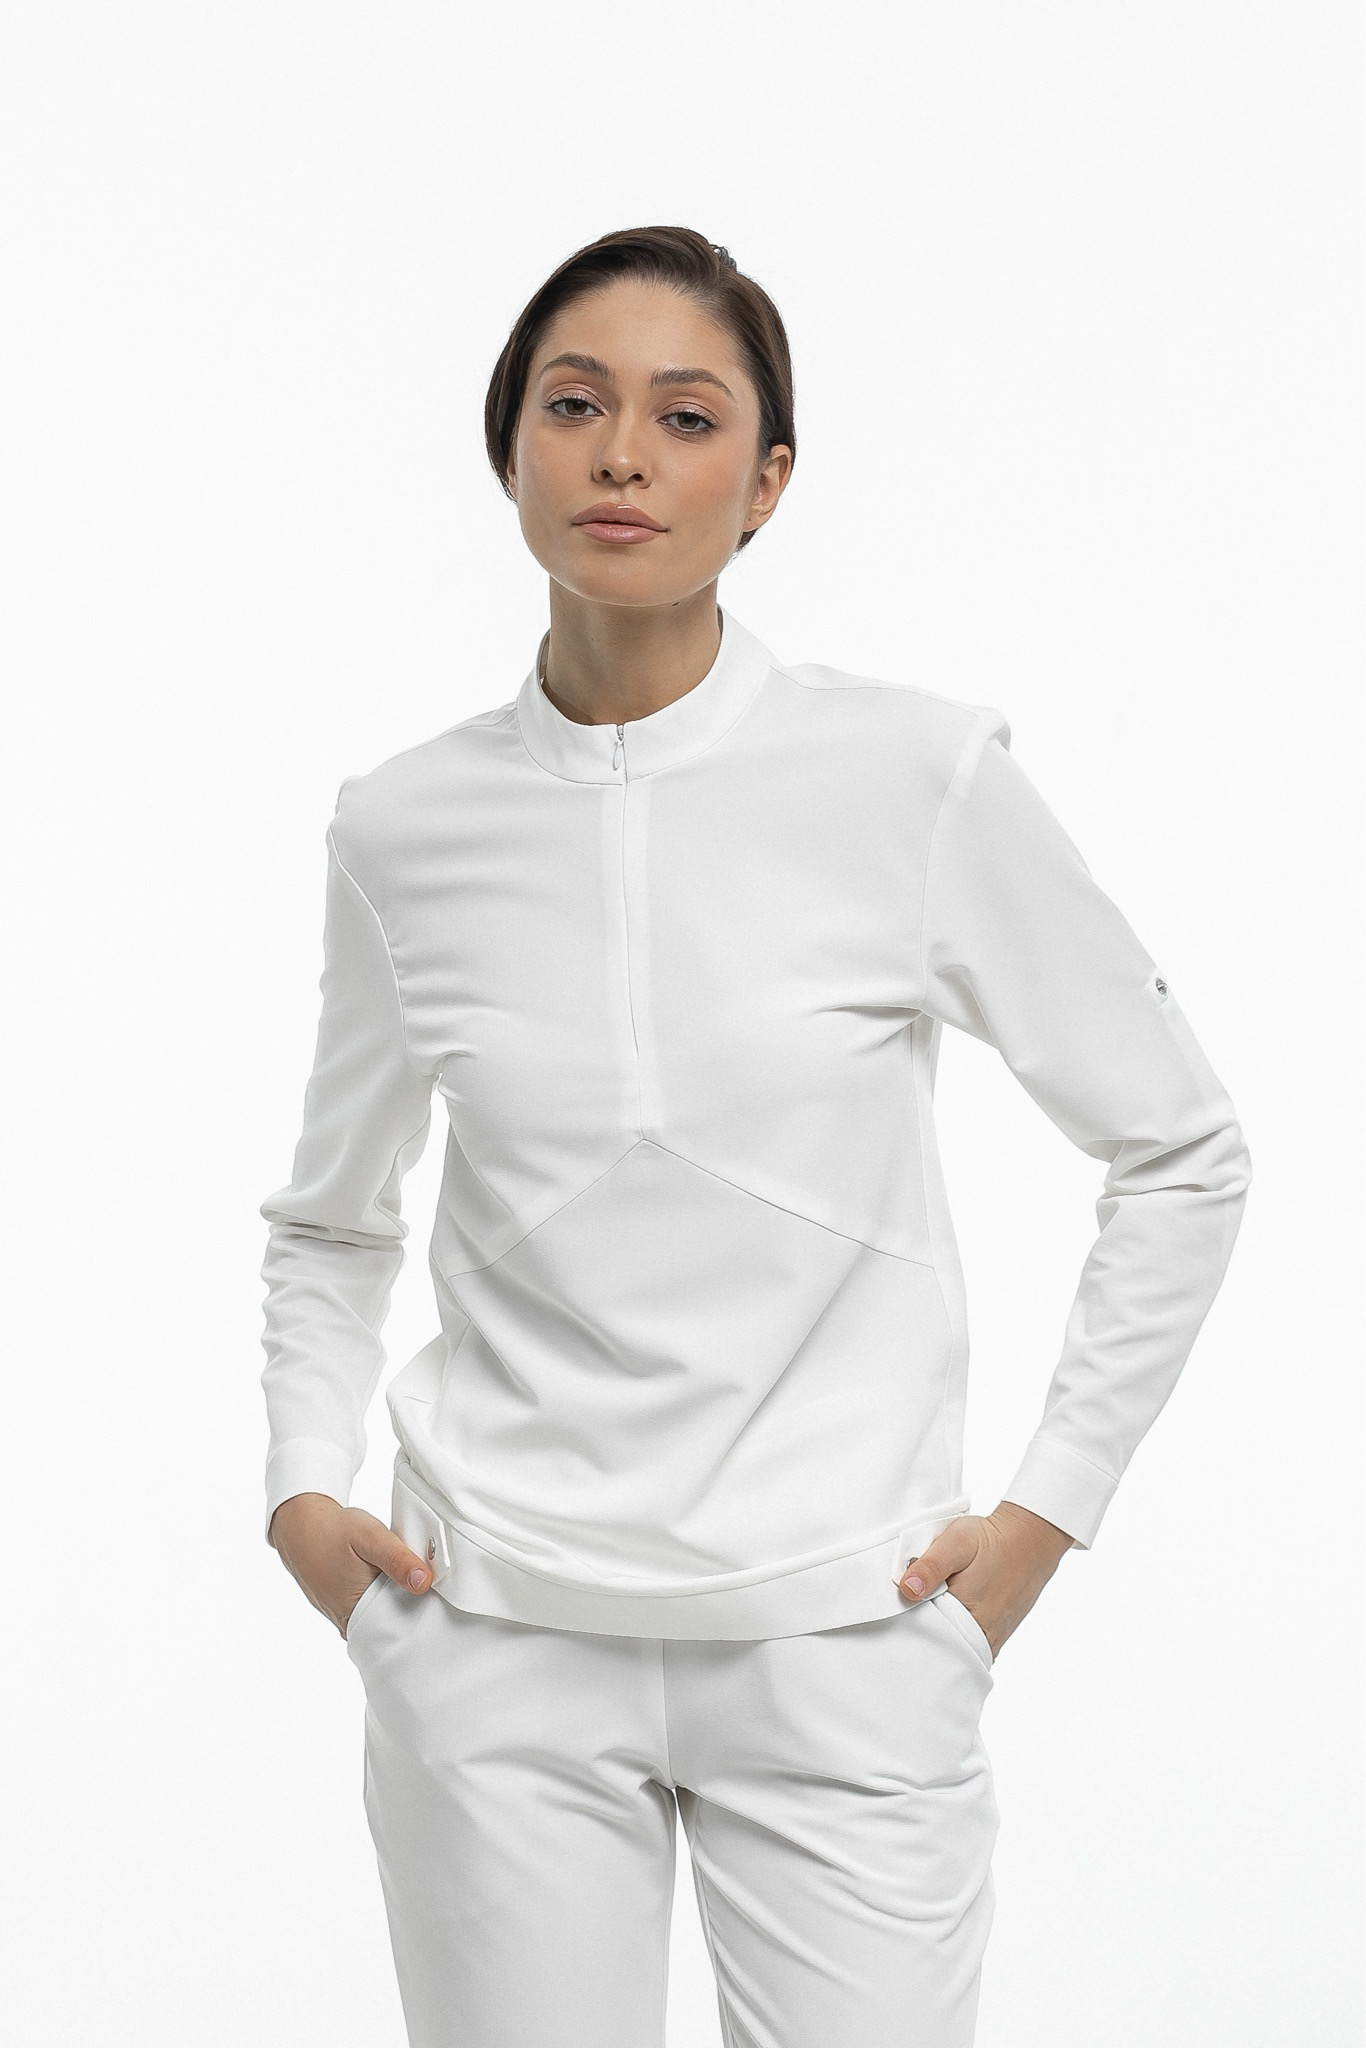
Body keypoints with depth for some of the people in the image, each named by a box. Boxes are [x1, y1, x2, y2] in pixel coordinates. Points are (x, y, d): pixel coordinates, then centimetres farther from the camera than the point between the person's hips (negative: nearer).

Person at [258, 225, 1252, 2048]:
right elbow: (330, 1219, 17)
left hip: (836, 1645, -1)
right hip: (500, 1643, 2)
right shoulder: (406, 829, 1)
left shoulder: (923, 780, -6)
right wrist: (305, 1492, 4)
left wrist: (1052, 1508, 1)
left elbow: (1185, 1153, 3)